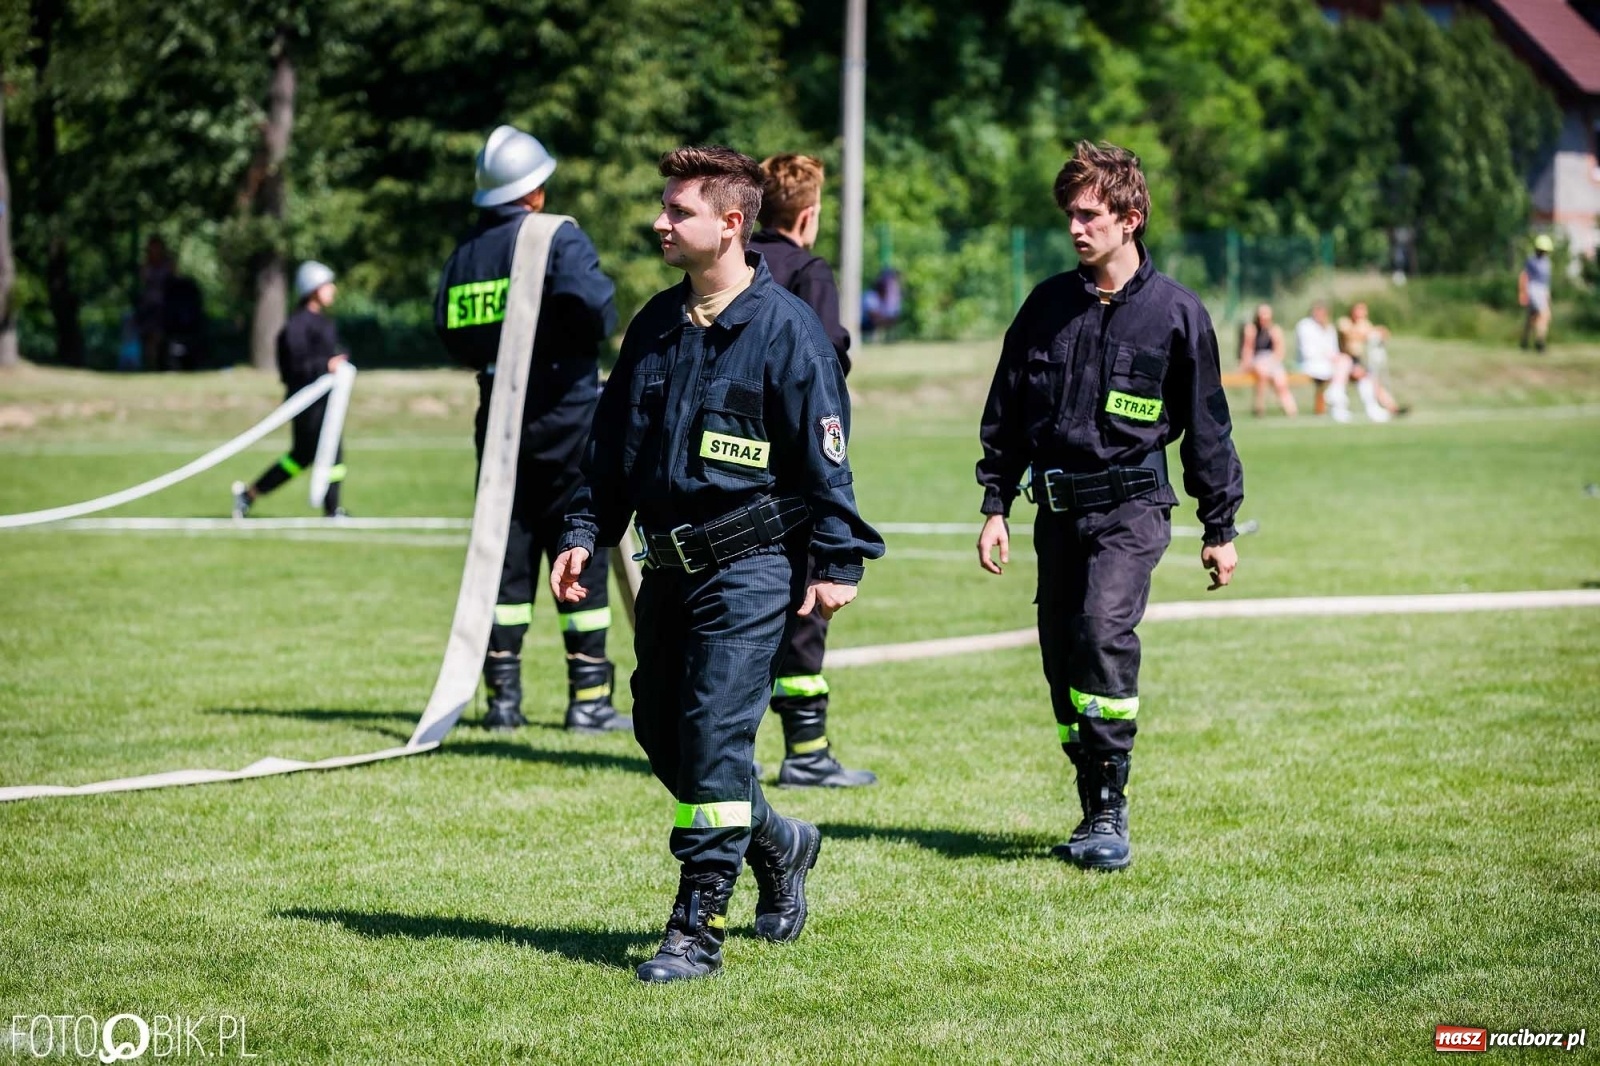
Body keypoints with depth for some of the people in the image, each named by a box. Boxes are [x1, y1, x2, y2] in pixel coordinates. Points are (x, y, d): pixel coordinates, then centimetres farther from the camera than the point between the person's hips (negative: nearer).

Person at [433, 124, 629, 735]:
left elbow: (451, 338, 4)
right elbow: (594, 303, -25)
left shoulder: (465, 254, 8)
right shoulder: (558, 238, -9)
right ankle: (589, 700, 0)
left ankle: (502, 696, 7)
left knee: (506, 553, 9)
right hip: (567, 416, -5)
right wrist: (595, 333, -4)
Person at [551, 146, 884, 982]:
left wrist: (838, 561, -13)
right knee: (659, 732, 11)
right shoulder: (656, 325, 11)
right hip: (669, 564, 8)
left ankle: (698, 930, -8)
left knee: (714, 735, -12)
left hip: (749, 567, -7)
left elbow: (824, 451, -10)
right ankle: (777, 844, 35)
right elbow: (613, 441, 18)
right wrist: (586, 533, 10)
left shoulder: (784, 326, -10)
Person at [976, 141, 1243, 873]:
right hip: (1058, 508, 5)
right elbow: (1005, 412, 14)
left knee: (1105, 630, -24)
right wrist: (996, 505, 8)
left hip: (1131, 505, -5)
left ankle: (1111, 809, -19)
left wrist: (1220, 529, 5)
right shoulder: (1047, 305, 8)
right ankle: (1095, 815, 18)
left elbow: (1206, 427, 4)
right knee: (1061, 660, 5)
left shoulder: (1175, 312, -2)